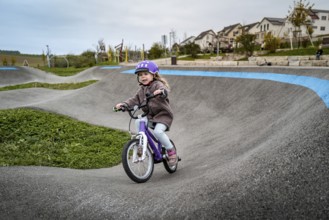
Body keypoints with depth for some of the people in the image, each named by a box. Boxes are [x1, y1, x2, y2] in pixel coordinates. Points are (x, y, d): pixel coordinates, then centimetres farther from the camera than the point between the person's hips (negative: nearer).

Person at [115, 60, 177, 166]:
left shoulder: (157, 84, -11)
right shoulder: (141, 89, 10)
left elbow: (165, 90, -32)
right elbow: (134, 99, 4)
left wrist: (161, 91, -56)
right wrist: (123, 104, -13)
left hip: (163, 114, -6)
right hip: (149, 116, 6)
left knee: (158, 131, -28)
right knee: (138, 122, -20)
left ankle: (171, 151, -6)